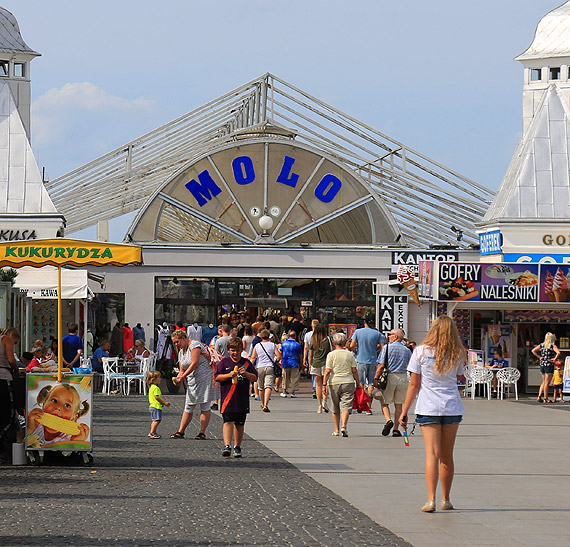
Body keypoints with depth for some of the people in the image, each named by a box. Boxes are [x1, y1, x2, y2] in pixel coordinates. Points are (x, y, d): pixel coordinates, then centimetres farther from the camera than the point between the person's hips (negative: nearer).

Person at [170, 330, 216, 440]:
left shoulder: (194, 345, -9)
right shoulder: (181, 351, 17)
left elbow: (195, 363, -17)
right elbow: (182, 370, 18)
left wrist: (183, 377, -17)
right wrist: (178, 378, -4)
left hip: (204, 377, -8)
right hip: (192, 380, 8)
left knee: (205, 406, -4)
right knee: (188, 407, 7)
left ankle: (202, 432, -3)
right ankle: (180, 432, 8)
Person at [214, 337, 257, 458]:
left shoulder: (246, 363, 9)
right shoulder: (224, 362, 4)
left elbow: (254, 378, 8)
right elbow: (217, 377, 0)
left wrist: (245, 374, -11)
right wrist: (229, 375, -15)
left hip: (242, 398, 3)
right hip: (228, 397, -3)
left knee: (240, 424, 10)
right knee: (228, 421, -13)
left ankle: (237, 447, 20)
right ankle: (227, 446, -20)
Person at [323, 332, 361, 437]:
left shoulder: (331, 355, -2)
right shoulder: (349, 354, 4)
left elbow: (327, 371, -7)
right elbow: (354, 371, 5)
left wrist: (324, 384, -5)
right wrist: (358, 383, 13)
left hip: (334, 382, -1)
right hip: (348, 382, 1)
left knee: (335, 408, 11)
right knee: (346, 405, -2)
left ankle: (336, 429, 16)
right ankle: (343, 426, -23)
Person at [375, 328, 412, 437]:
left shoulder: (387, 348, -4)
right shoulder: (407, 351, 7)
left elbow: (381, 365, -10)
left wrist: (376, 378, -5)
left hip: (389, 377, -3)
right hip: (403, 377, 3)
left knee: (385, 402, 8)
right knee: (398, 405, 9)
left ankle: (388, 420, -17)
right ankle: (396, 430, 8)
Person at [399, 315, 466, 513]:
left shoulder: (421, 351, -2)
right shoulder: (457, 354, 4)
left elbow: (414, 385, -1)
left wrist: (404, 411, 5)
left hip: (428, 408, -2)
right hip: (453, 407, 2)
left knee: (432, 454, -7)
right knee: (447, 456, 13)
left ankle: (431, 499, -19)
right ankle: (445, 500, 21)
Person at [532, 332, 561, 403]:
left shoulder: (541, 345, 6)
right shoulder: (553, 346, -10)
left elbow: (533, 350, 5)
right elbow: (558, 352, -26)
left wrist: (539, 357, 5)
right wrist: (554, 359, -13)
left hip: (542, 365, 5)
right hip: (549, 365, -5)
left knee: (544, 382, 17)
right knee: (547, 383, 1)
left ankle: (539, 397, 9)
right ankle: (545, 398, 3)